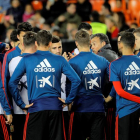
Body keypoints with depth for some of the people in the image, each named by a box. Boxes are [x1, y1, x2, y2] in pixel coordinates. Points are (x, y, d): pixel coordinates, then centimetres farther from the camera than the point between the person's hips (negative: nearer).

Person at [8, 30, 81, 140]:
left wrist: (21, 103, 1)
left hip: (36, 106, -2)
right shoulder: (60, 60, 4)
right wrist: (68, 100, 5)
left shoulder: (27, 60, 2)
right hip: (55, 106, 2)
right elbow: (76, 80, -1)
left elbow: (12, 83, -2)